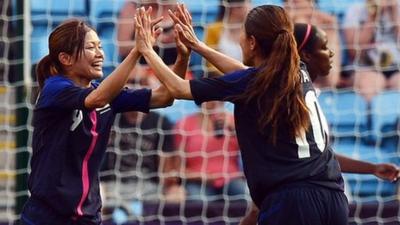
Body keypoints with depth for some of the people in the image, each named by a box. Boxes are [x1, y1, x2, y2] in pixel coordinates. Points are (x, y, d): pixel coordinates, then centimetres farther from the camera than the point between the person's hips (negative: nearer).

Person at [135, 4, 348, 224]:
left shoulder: (251, 84, -3)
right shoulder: (299, 75, 13)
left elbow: (178, 88, 6)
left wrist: (146, 49, 21)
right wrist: (197, 46, 37)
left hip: (291, 200, -6)